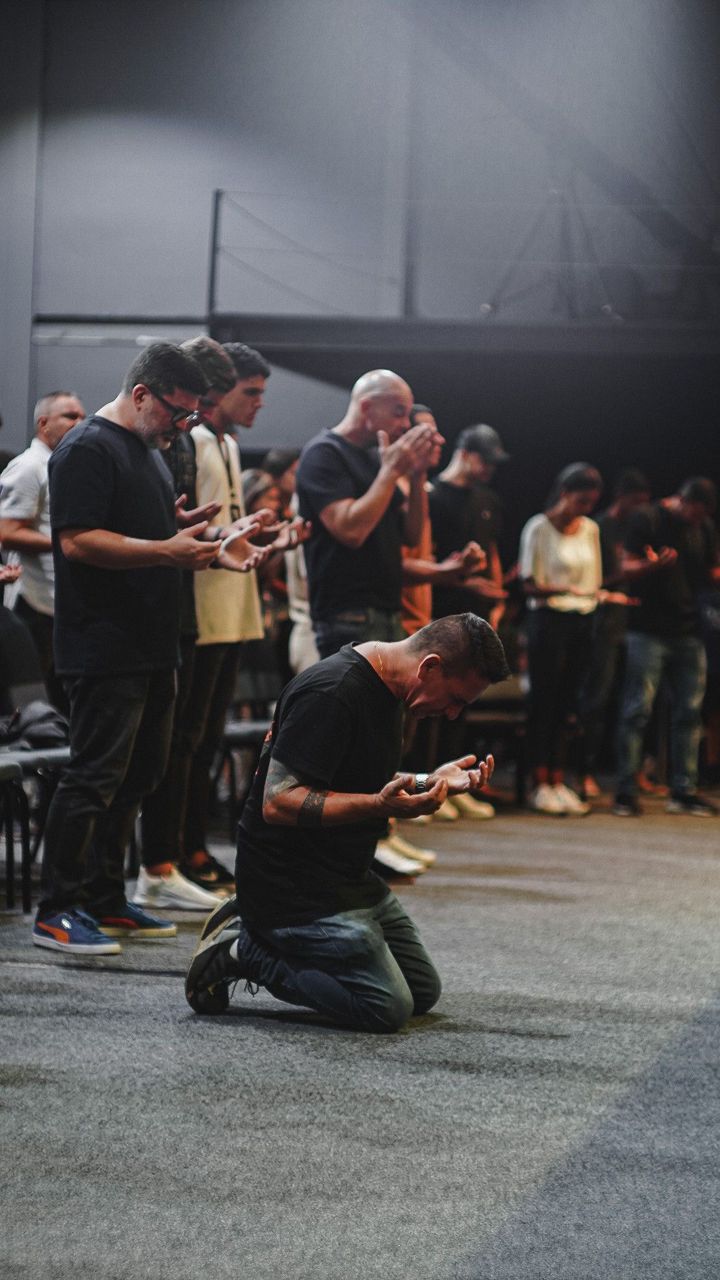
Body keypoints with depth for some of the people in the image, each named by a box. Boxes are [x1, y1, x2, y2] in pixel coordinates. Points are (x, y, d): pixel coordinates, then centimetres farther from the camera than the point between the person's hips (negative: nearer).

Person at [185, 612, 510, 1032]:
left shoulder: (386, 688, 8)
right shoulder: (330, 693, -23)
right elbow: (278, 802, -27)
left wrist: (433, 782, 6)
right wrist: (380, 805, -34)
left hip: (351, 881, 10)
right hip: (291, 883, -10)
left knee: (424, 993, 14)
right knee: (387, 1009, -16)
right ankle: (244, 950, -2)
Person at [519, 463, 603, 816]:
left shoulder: (590, 529, 12)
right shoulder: (539, 528, -6)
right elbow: (529, 586, -11)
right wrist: (563, 589, -25)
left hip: (582, 622, 5)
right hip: (549, 619, -5)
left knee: (566, 703, 6)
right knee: (544, 701, -4)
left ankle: (558, 783, 9)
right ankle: (540, 785, 0)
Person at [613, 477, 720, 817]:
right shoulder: (649, 521, -4)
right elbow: (627, 568, -7)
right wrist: (652, 565, -27)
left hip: (688, 633, 6)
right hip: (648, 632, -6)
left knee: (689, 711, 4)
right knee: (638, 709, -6)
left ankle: (684, 790, 9)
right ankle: (626, 791, -5)